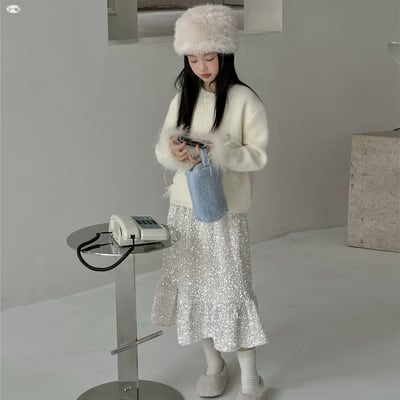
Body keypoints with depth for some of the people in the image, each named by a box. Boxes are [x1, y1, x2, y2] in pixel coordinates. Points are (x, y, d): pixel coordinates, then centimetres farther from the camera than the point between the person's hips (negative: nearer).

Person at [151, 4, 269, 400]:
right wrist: (173, 152, -19)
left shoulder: (244, 100, -9)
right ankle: (214, 364, 28)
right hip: (185, 208, 5)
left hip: (225, 211, -5)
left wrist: (219, 151, -25)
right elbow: (162, 149, 5)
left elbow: (259, 155, -10)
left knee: (231, 289, -4)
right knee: (192, 286, 10)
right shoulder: (183, 98, 6)